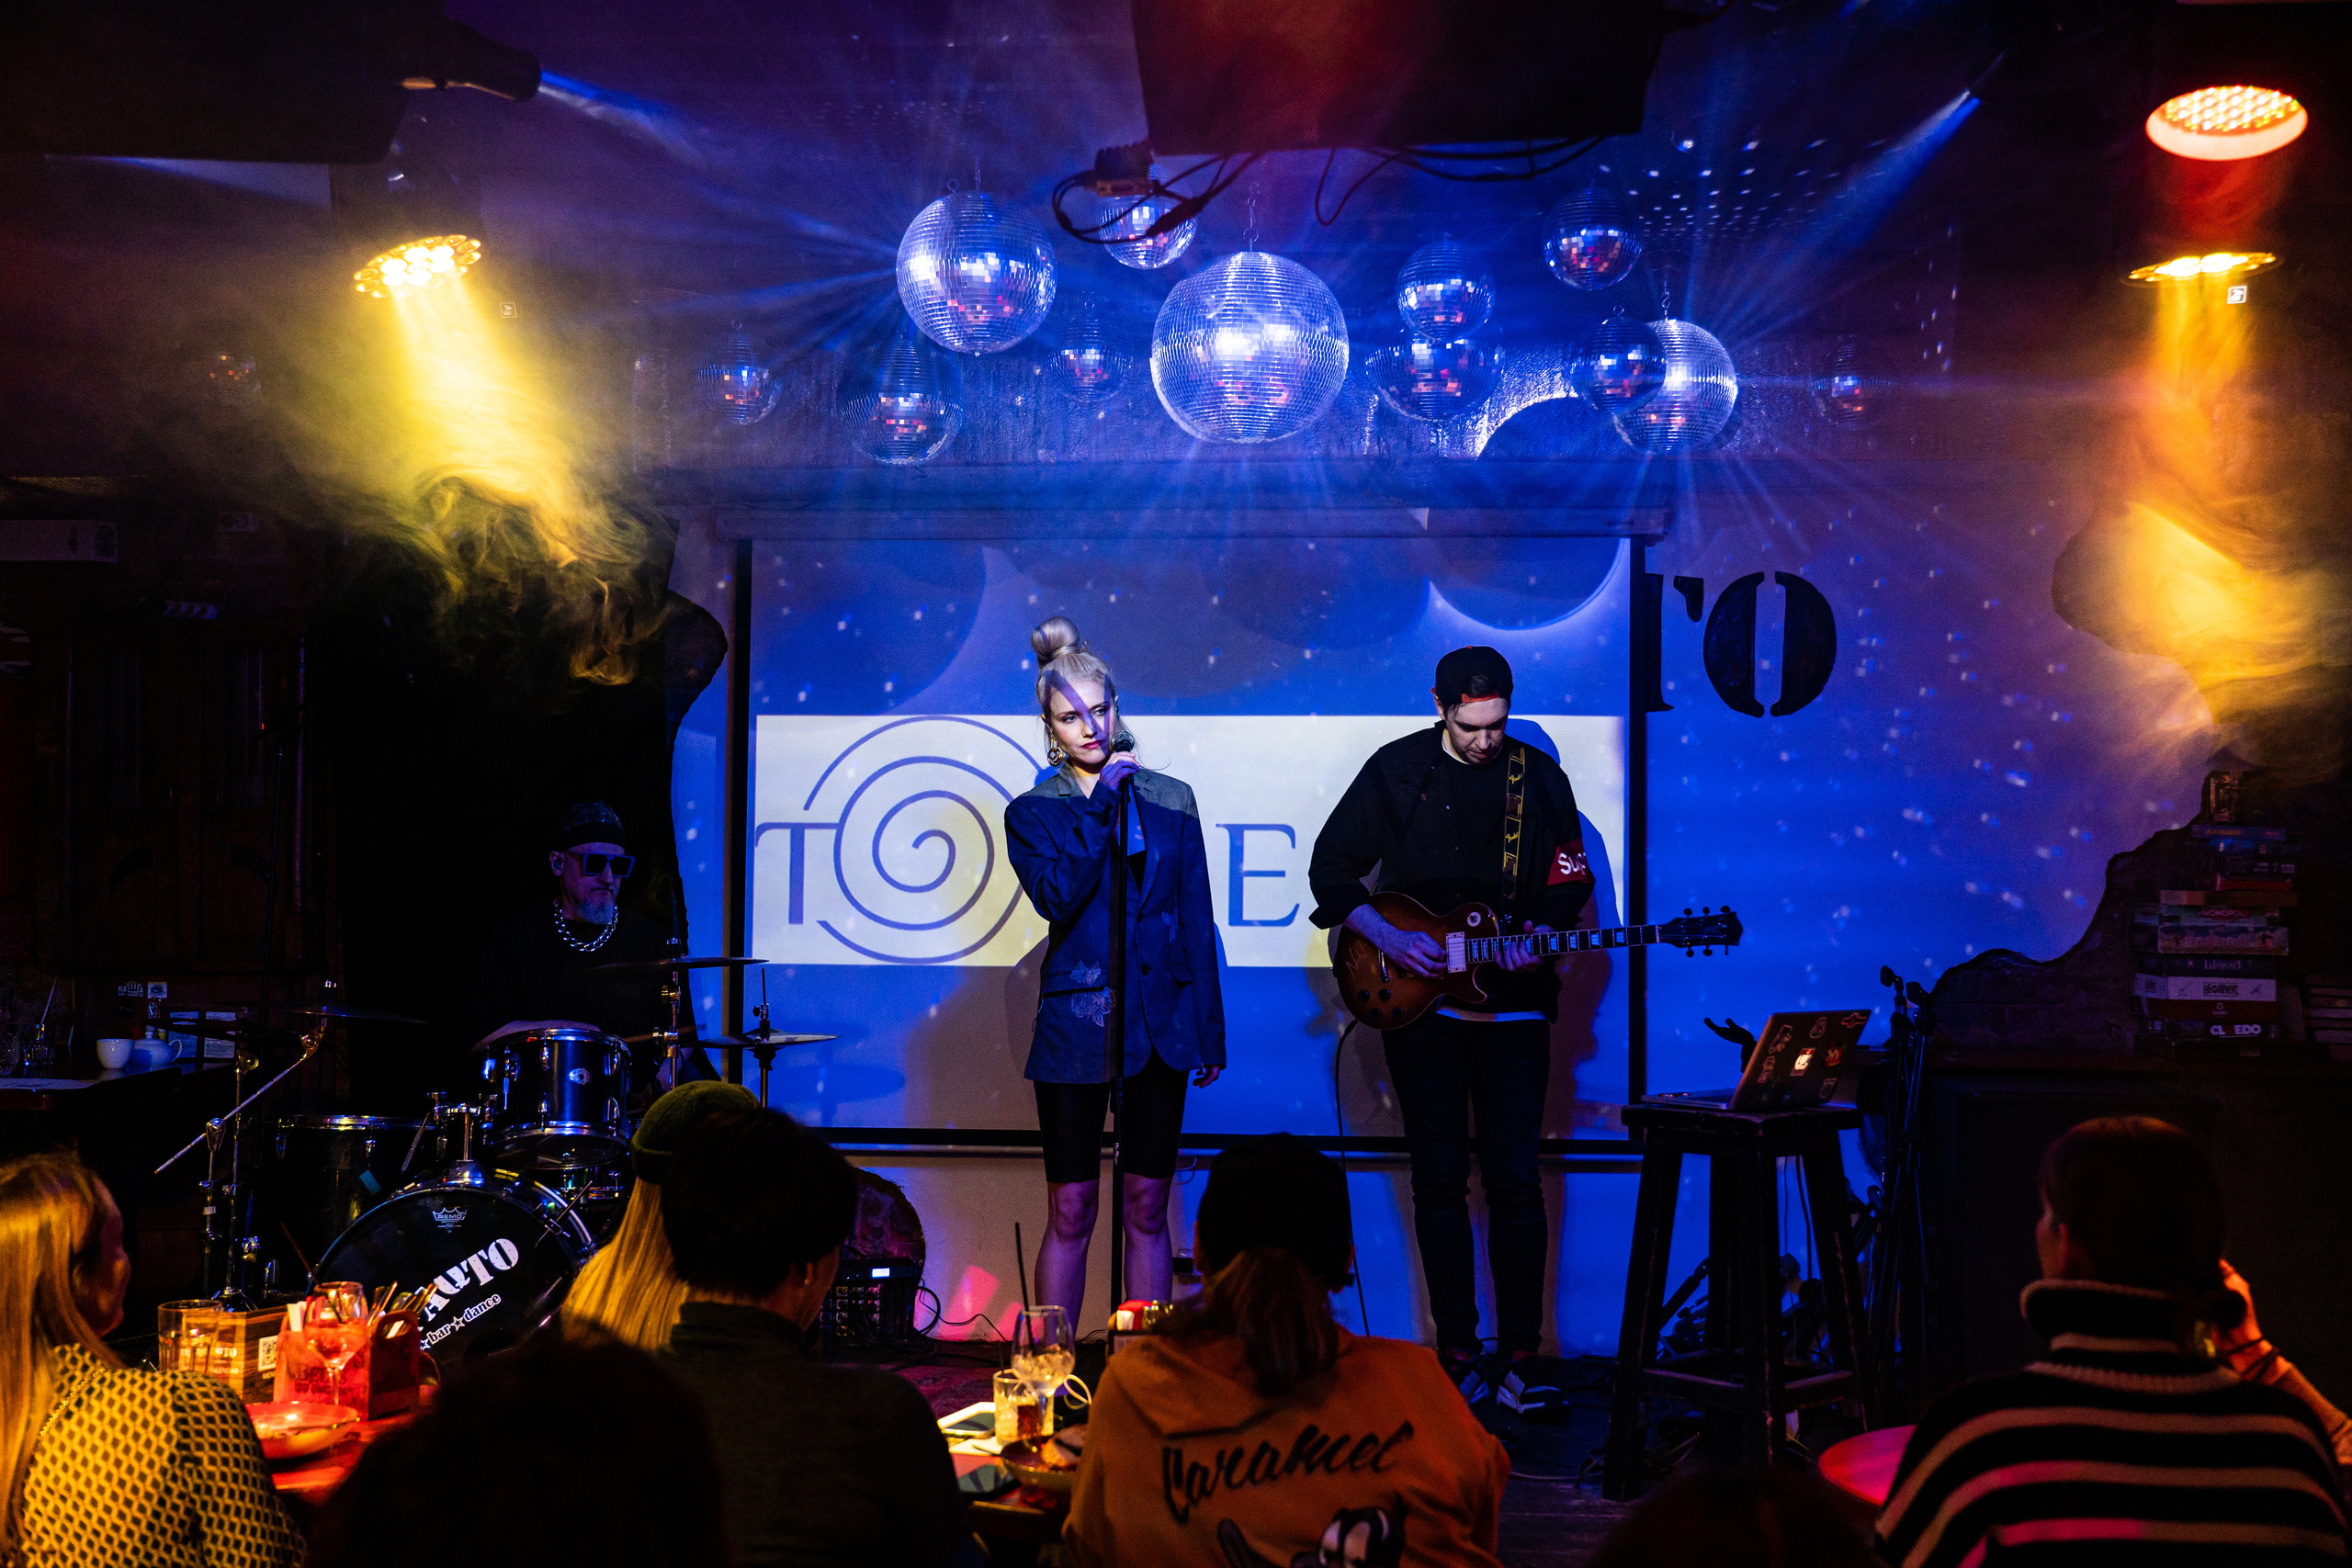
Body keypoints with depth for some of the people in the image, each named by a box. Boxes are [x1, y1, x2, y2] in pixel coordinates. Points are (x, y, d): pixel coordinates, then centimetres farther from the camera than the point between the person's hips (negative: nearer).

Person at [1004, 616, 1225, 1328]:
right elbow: (1056, 898, -16)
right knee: (1071, 1212, 1)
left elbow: (1197, 921, 9)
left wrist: (1211, 1029, 7)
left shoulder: (1170, 800, 7)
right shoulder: (1032, 812, 3)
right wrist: (1100, 805, -15)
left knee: (1147, 1208, 7)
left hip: (1160, 1023, 2)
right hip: (1075, 1026, -2)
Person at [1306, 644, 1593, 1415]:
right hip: (1417, 1002, -1)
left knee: (1516, 1181, -2)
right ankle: (1459, 1354, 11)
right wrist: (1387, 938, -9)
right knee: (1440, 1181, 2)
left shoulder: (1539, 777, 4)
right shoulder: (1396, 770, -1)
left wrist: (1540, 933, -9)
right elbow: (1329, 867, 2)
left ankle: (1519, 1357, 6)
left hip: (1511, 1004, 1)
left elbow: (1571, 880, 10)